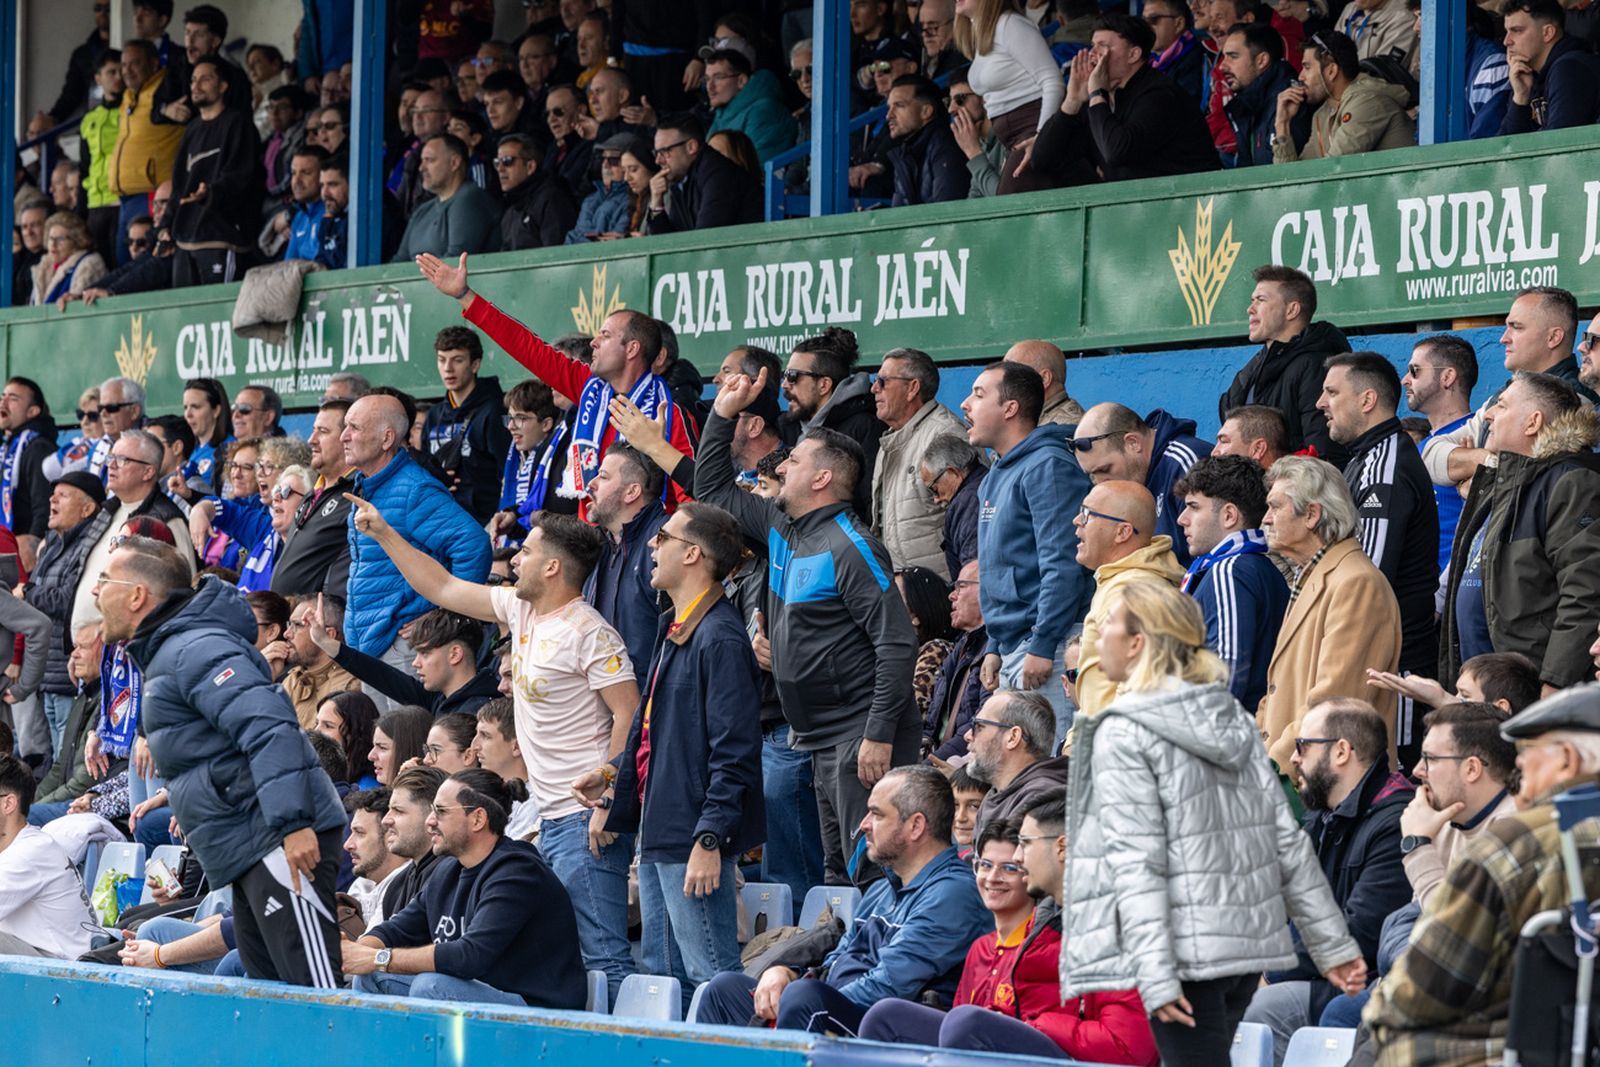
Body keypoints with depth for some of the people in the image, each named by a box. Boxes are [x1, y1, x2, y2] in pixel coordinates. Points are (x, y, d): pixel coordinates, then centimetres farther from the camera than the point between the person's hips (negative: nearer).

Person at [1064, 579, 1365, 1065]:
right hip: (1251, 942, 8)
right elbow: (1288, 842, 13)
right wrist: (1333, 944, 15)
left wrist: (1156, 977, -22)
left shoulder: (1122, 734, -9)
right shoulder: (1232, 718, 13)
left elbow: (1137, 862, -17)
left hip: (1187, 952, -8)